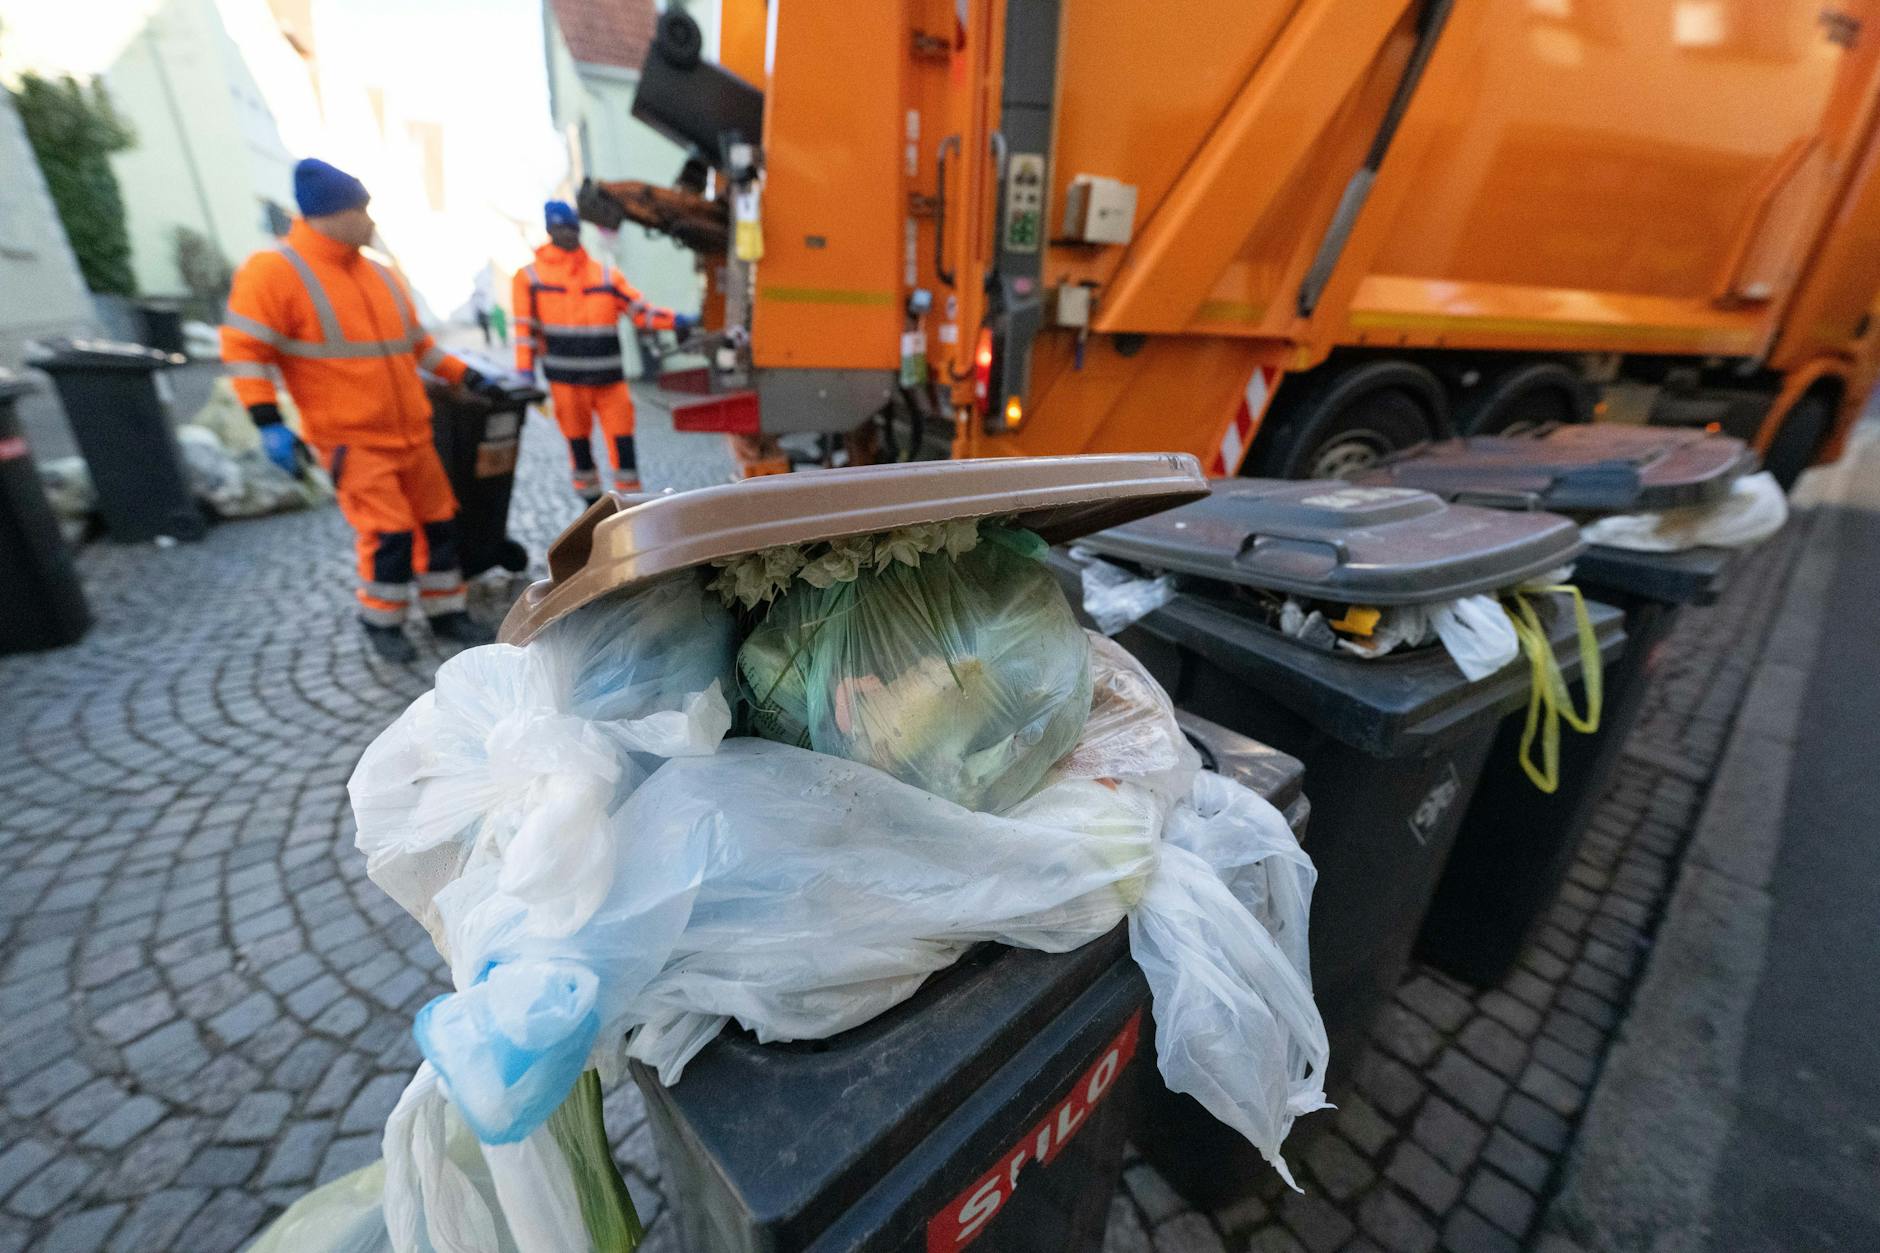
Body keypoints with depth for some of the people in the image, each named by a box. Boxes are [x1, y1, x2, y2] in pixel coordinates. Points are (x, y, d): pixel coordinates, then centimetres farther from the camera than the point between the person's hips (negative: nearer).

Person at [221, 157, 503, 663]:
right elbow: (246, 349, -9)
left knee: (439, 521, 8)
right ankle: (381, 622, 11)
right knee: (389, 534, -11)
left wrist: (469, 378, 16)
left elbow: (417, 343, 22)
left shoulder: (380, 275, 12)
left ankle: (445, 612, 21)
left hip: (412, 433, 7)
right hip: (351, 440, -6)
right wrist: (269, 424, -17)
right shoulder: (275, 271, -8)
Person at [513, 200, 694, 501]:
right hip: (566, 380, -1)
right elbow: (525, 330, 1)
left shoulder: (606, 275, 10)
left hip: (610, 378, 1)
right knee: (578, 443, 8)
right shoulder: (530, 277, 4)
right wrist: (525, 375, -5)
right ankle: (592, 504, 21)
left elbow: (641, 311, 3)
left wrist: (677, 321, -13)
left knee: (623, 440, -1)